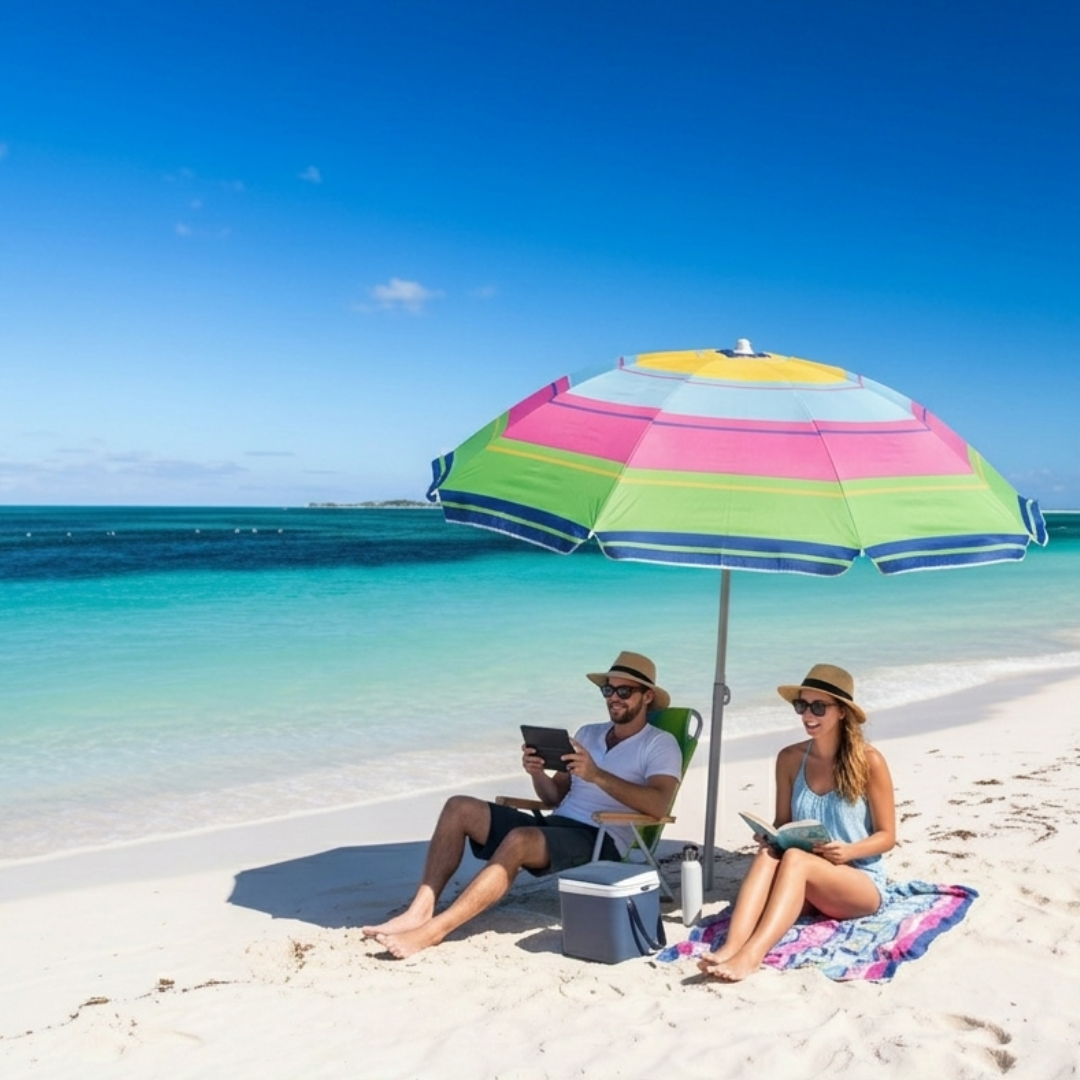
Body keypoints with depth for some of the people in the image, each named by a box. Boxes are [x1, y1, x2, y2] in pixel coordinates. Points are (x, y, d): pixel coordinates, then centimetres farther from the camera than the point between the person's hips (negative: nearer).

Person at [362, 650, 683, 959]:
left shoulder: (660, 744, 3)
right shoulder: (589, 733, 23)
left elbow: (659, 805, -16)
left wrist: (597, 775, -24)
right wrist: (537, 773, -3)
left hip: (600, 841, -7)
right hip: (554, 825, 7)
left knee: (520, 840, -35)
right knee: (460, 808, -9)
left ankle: (432, 931, -39)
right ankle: (420, 911, -18)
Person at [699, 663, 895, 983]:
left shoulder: (869, 762, -9)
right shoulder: (790, 759, 3)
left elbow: (886, 836, -4)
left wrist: (847, 851, -23)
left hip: (862, 884, -3)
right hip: (807, 885, 4)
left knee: (795, 859, -34)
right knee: (769, 854, -30)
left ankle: (750, 956, -52)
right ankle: (730, 948, -50)